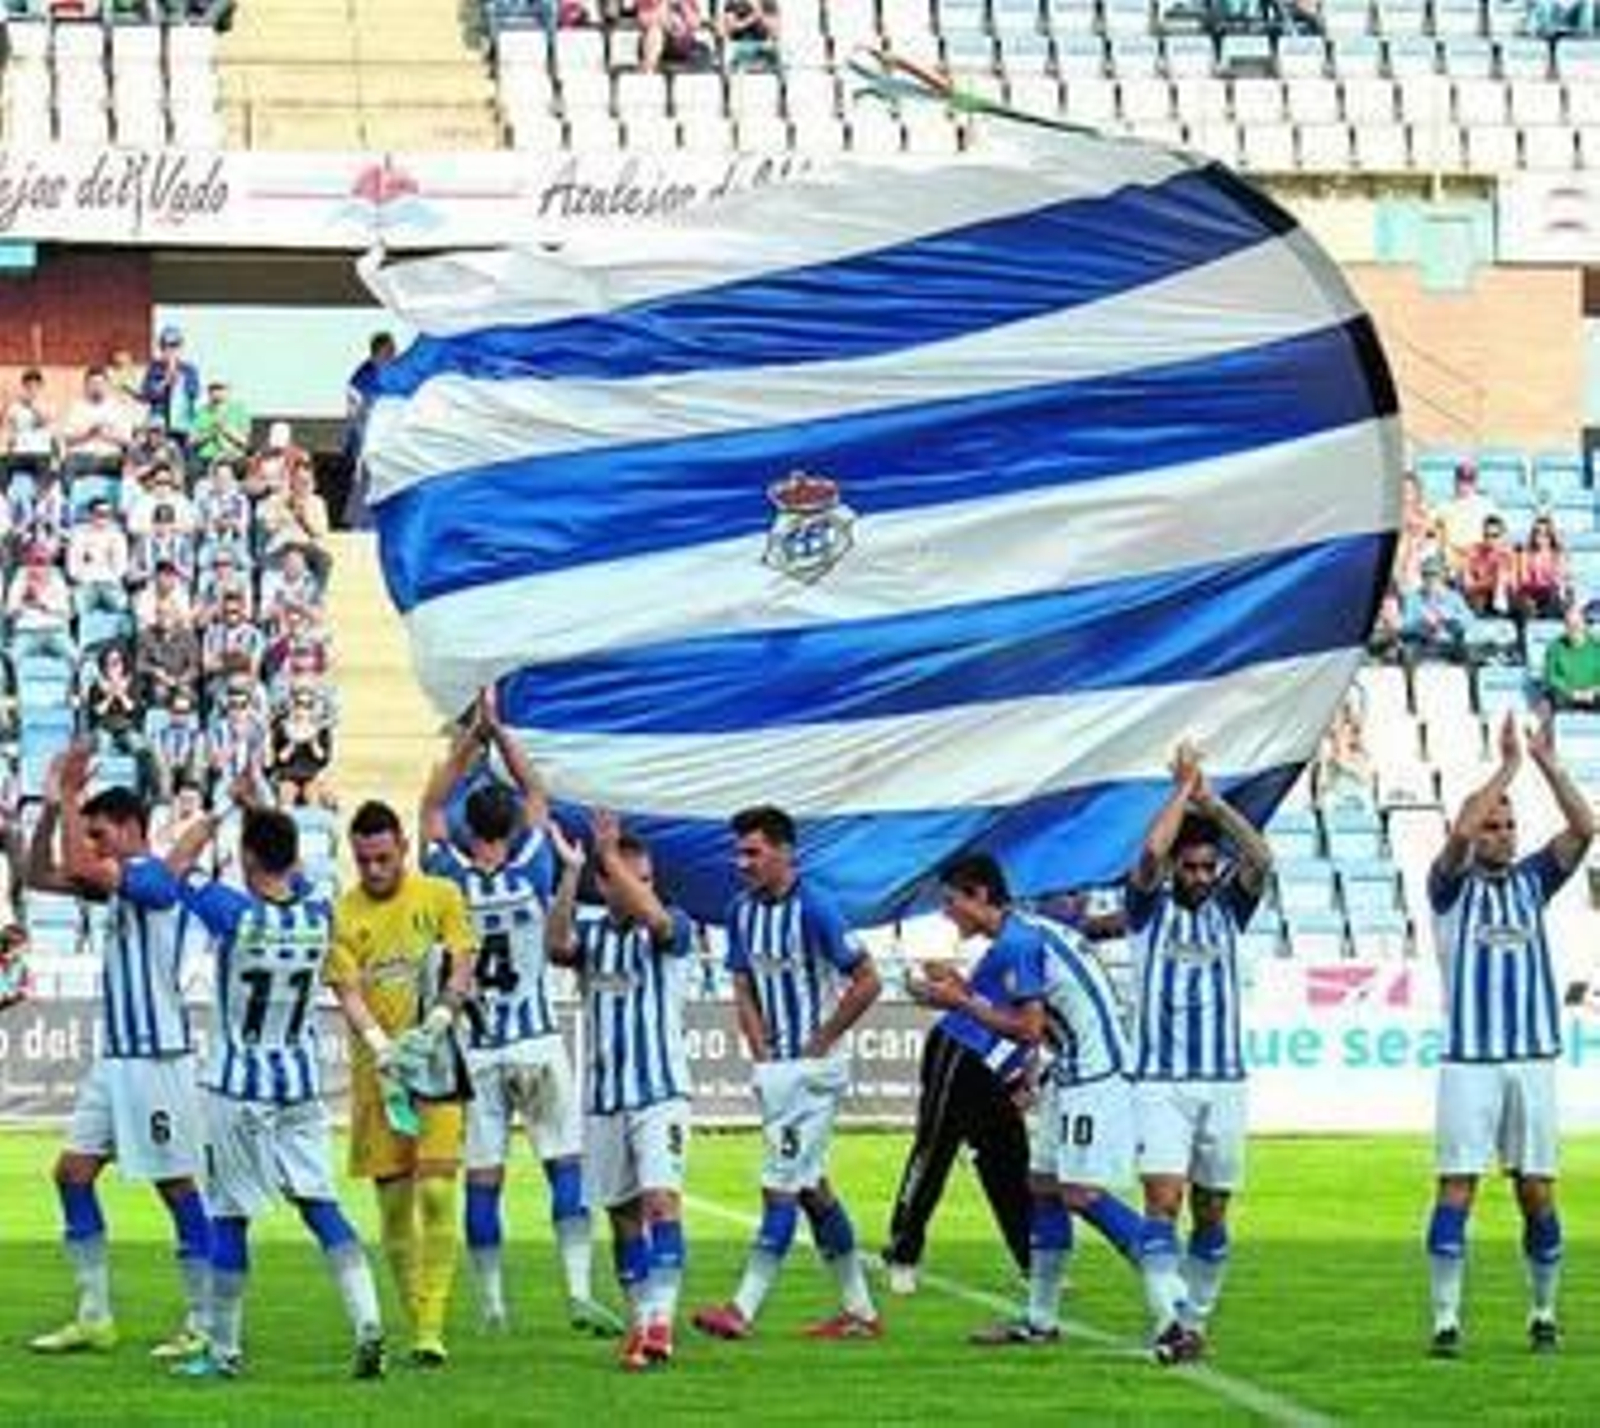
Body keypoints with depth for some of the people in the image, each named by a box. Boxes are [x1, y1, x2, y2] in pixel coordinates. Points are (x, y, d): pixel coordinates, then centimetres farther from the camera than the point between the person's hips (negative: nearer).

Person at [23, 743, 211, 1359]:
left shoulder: (155, 877, -13)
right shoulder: (117, 883, 14)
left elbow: (78, 866, -26)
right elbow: (39, 876, 17)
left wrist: (68, 800, -14)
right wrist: (53, 806, 5)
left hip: (157, 1055, -10)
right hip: (116, 1054, 10)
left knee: (176, 1183, -4)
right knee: (73, 1172, 7)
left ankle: (204, 1323, 2)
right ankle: (94, 1317, 11)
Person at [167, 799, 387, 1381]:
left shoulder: (235, 914, -19)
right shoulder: (318, 916, -6)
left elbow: (178, 864, -3)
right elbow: (294, 875, 18)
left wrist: (218, 813, 8)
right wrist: (258, 810, 21)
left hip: (237, 1091, -4)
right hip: (301, 1087, 4)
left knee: (230, 1218, 5)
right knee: (321, 1206, 4)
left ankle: (223, 1349, 12)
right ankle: (367, 1322, -13)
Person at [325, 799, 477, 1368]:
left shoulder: (441, 896, 3)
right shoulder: (343, 914, 3)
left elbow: (462, 971, 0)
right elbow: (347, 991, -3)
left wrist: (431, 1029, -17)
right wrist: (381, 1046, -20)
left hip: (437, 1063, -2)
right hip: (376, 1071, 2)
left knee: (436, 1192, -12)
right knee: (393, 1201, 4)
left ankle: (431, 1327, -12)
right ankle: (416, 1321, 14)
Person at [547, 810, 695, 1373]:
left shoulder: (671, 931, -1)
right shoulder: (589, 934, 7)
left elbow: (656, 917, -26)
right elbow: (556, 946, -15)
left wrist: (611, 852, -28)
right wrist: (569, 871, -24)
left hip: (661, 1091, -4)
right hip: (603, 1096, 4)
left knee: (661, 1199, -18)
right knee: (623, 1215, 8)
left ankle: (661, 1318, -24)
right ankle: (641, 1323, 15)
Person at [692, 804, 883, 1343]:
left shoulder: (814, 910, -15)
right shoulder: (742, 912, 7)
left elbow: (866, 983, -13)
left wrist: (819, 1045, -10)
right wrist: (762, 1056, 0)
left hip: (813, 1069, -8)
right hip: (775, 1070, 8)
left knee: (781, 1186, -11)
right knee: (810, 1187, 12)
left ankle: (744, 1309, -14)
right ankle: (860, 1310, 20)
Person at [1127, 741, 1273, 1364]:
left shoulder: (1227, 908, 12)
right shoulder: (1149, 908, 5)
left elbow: (1260, 858, -5)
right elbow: (1151, 850, -14)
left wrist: (1212, 801, -4)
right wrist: (1183, 788, -4)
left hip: (1224, 1081, 3)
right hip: (1160, 1081, -3)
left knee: (1211, 1212, 7)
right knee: (1164, 1199, -15)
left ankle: (1195, 1319, 17)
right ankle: (1169, 1320, -23)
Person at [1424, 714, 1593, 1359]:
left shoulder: (1532, 881, 12)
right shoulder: (1453, 887, 2)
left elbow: (1583, 828, 0)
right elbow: (1459, 834, -17)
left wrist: (1547, 762, -8)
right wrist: (1508, 765, -14)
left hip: (1534, 1058, 3)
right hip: (1469, 1060, -3)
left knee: (1537, 1193, 4)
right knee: (1457, 1188, -7)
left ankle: (1544, 1312, 16)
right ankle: (1446, 1318, -6)